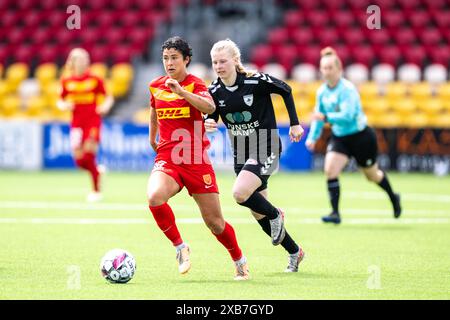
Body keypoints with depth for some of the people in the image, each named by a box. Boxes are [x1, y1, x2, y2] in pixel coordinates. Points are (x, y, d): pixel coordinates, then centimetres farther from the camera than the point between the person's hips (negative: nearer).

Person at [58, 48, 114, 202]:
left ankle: (96, 191, -2)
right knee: (79, 160, -4)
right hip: (77, 123, 3)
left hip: (93, 121, -3)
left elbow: (108, 97, 6)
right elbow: (61, 101, 16)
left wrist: (105, 106, -14)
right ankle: (97, 171, 29)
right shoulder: (67, 82, 6)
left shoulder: (95, 80, -1)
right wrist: (64, 105, -7)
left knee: (89, 155, -14)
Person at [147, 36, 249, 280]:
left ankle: (240, 261, 28)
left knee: (215, 222, 1)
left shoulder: (195, 84, -5)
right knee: (154, 197, -30)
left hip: (197, 161, -3)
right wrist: (152, 137, 39)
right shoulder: (156, 86, 9)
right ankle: (180, 247, -10)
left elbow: (209, 107, -27)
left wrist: (181, 91, -37)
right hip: (166, 159, 3)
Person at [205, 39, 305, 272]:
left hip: (266, 148, -6)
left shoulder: (256, 81, -18)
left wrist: (295, 123, -2)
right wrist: (208, 124, -17)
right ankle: (294, 251, 28)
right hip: (241, 153, 6)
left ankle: (275, 215, 2)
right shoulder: (215, 90, -5)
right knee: (258, 213, 9)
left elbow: (285, 90, -3)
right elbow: (211, 117, 7)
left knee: (240, 193, -28)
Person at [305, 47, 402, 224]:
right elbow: (318, 117, 11)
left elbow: (347, 116, -34)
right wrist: (312, 137, 0)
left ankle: (393, 198, 44)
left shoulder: (347, 89, -23)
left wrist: (326, 117, -45)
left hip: (360, 136, -5)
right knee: (330, 170, -19)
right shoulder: (322, 92, -3)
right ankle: (335, 213, -15)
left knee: (372, 175, 14)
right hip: (339, 138, 5)